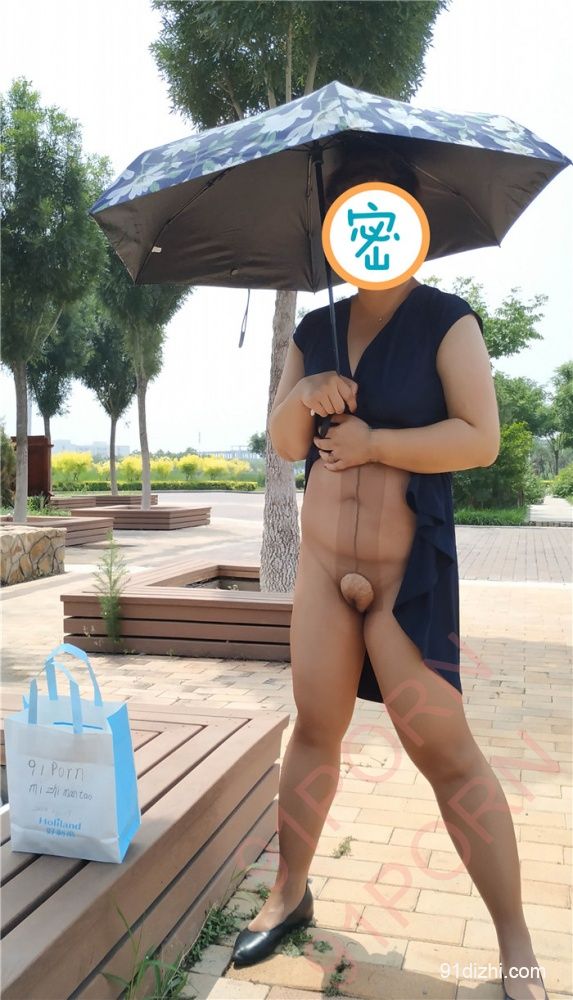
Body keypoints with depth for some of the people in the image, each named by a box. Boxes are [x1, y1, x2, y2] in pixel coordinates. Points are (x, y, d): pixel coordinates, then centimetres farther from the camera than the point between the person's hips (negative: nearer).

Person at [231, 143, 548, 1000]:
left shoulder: (447, 321, -6)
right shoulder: (314, 331, 9)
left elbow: (480, 438, -16)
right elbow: (283, 443, 4)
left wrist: (371, 442, -15)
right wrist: (302, 396, -16)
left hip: (410, 569, -5)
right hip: (322, 564, 5)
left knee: (443, 749, -3)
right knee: (314, 729, 13)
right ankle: (290, 895, 30)